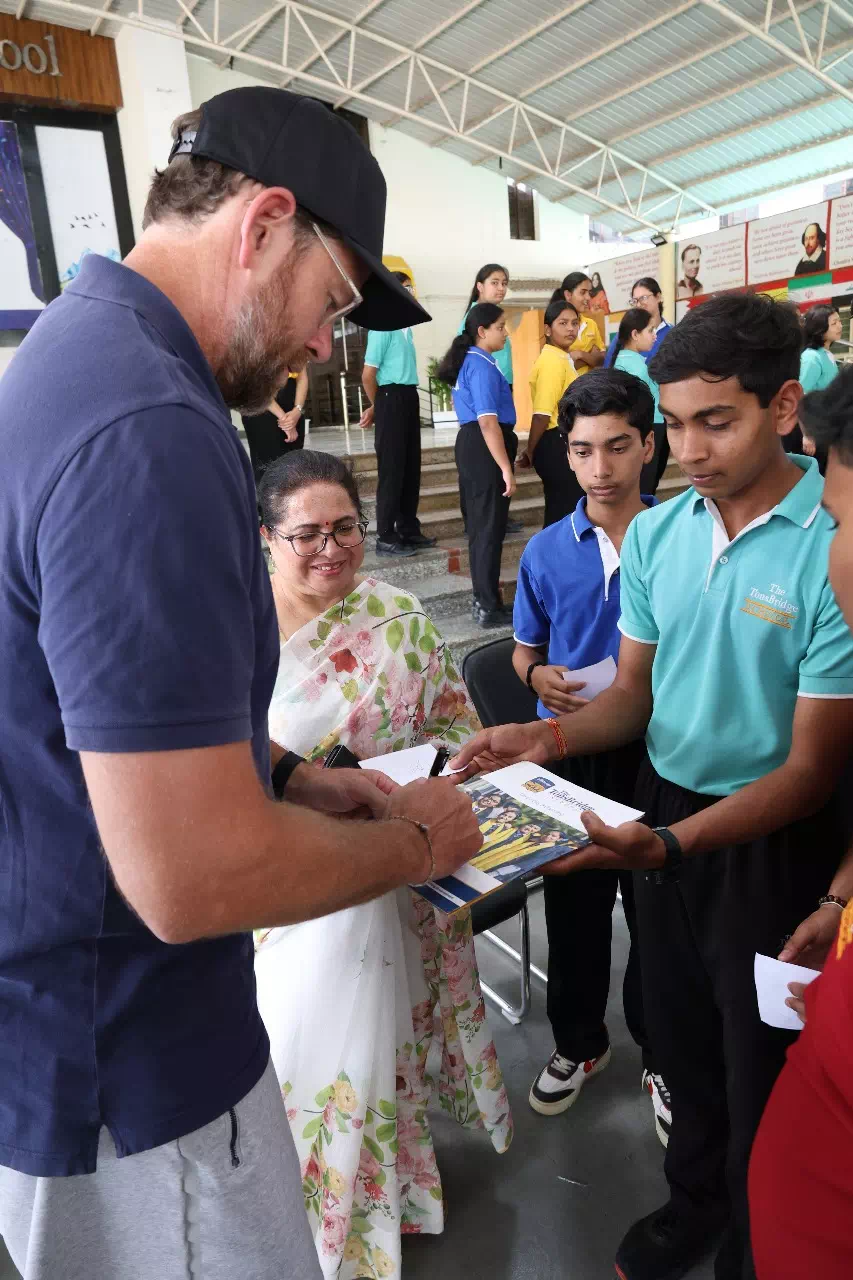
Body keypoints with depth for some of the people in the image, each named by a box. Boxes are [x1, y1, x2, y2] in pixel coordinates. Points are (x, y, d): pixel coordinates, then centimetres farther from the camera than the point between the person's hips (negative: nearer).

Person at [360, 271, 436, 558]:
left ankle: (408, 530, 22)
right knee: (392, 469, -5)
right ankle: (386, 538, 2)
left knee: (411, 468, 12)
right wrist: (378, 407, 3)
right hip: (392, 398, -8)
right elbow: (368, 375, -11)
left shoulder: (406, 326, 15)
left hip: (409, 398, 8)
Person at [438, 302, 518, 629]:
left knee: (479, 525, 15)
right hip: (485, 448, -10)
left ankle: (483, 598, 25)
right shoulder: (483, 366, -16)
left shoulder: (467, 361, 15)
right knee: (490, 528, -5)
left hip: (469, 442, 10)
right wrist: (506, 468, -25)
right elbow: (488, 421, -24)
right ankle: (490, 608, 1)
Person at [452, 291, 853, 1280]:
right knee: (681, 1038, 24)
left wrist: (668, 845, -31)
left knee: (760, 1063, 16)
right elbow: (633, 693, 4)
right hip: (664, 809, 5)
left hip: (770, 836, -5)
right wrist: (548, 737, -14)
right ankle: (695, 1199, 54)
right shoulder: (653, 535, -3)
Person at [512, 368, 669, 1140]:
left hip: (655, 751, -2)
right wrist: (541, 678, -14)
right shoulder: (546, 552, -1)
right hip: (570, 753, 2)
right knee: (574, 907, 17)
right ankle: (579, 1042, 41)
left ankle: (661, 1054, 38)